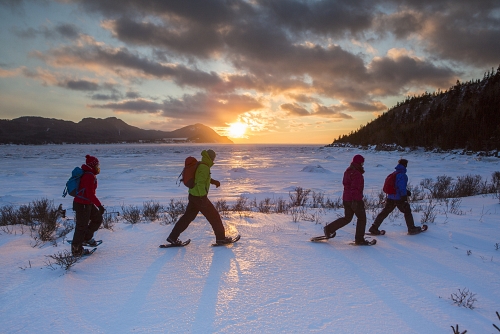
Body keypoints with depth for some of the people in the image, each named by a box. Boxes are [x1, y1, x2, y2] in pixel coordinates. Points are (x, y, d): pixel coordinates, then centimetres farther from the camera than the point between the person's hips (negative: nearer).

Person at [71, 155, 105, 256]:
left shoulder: (88, 174, 9)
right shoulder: (90, 176, -22)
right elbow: (90, 194, -26)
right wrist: (99, 205, -25)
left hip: (87, 204, 10)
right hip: (82, 205, -10)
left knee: (98, 218, 18)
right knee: (82, 226, 2)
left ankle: (87, 238, 31)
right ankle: (76, 249, 16)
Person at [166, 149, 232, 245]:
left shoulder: (199, 165, 11)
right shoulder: (204, 168, -18)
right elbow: (200, 183, -24)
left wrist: (213, 181, 19)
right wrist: (204, 198, -25)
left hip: (192, 195, 9)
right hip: (200, 197, -9)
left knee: (188, 217, 15)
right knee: (214, 216, 5)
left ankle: (173, 237, 19)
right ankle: (221, 238, 15)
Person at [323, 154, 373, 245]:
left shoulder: (348, 171, 10)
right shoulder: (357, 174, -19)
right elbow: (355, 188, -24)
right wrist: (355, 200, -25)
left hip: (346, 198, 9)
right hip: (355, 200, -9)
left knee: (347, 218, 17)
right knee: (362, 218, 7)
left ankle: (329, 228, 11)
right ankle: (359, 239, 12)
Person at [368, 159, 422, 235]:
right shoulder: (402, 175, -13)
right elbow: (402, 188, -18)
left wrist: (406, 192, 23)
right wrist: (405, 197, -14)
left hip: (390, 198, 7)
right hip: (399, 199, -7)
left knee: (384, 213, 8)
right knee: (407, 212, 11)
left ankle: (374, 228, 5)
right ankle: (412, 229, 21)